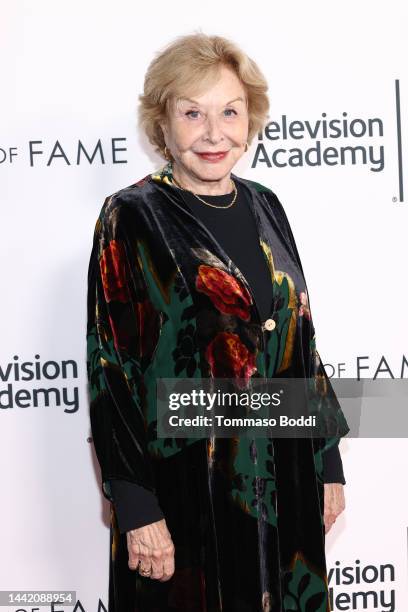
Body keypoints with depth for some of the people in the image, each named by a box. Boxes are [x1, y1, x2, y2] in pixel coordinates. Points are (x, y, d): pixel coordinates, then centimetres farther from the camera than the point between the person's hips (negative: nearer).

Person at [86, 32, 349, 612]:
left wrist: (329, 459, 8)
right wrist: (137, 509, -16)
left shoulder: (264, 206, 5)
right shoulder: (131, 218, -10)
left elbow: (301, 339, 10)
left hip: (285, 480, 5)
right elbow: (110, 368, -12)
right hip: (186, 490, -5)